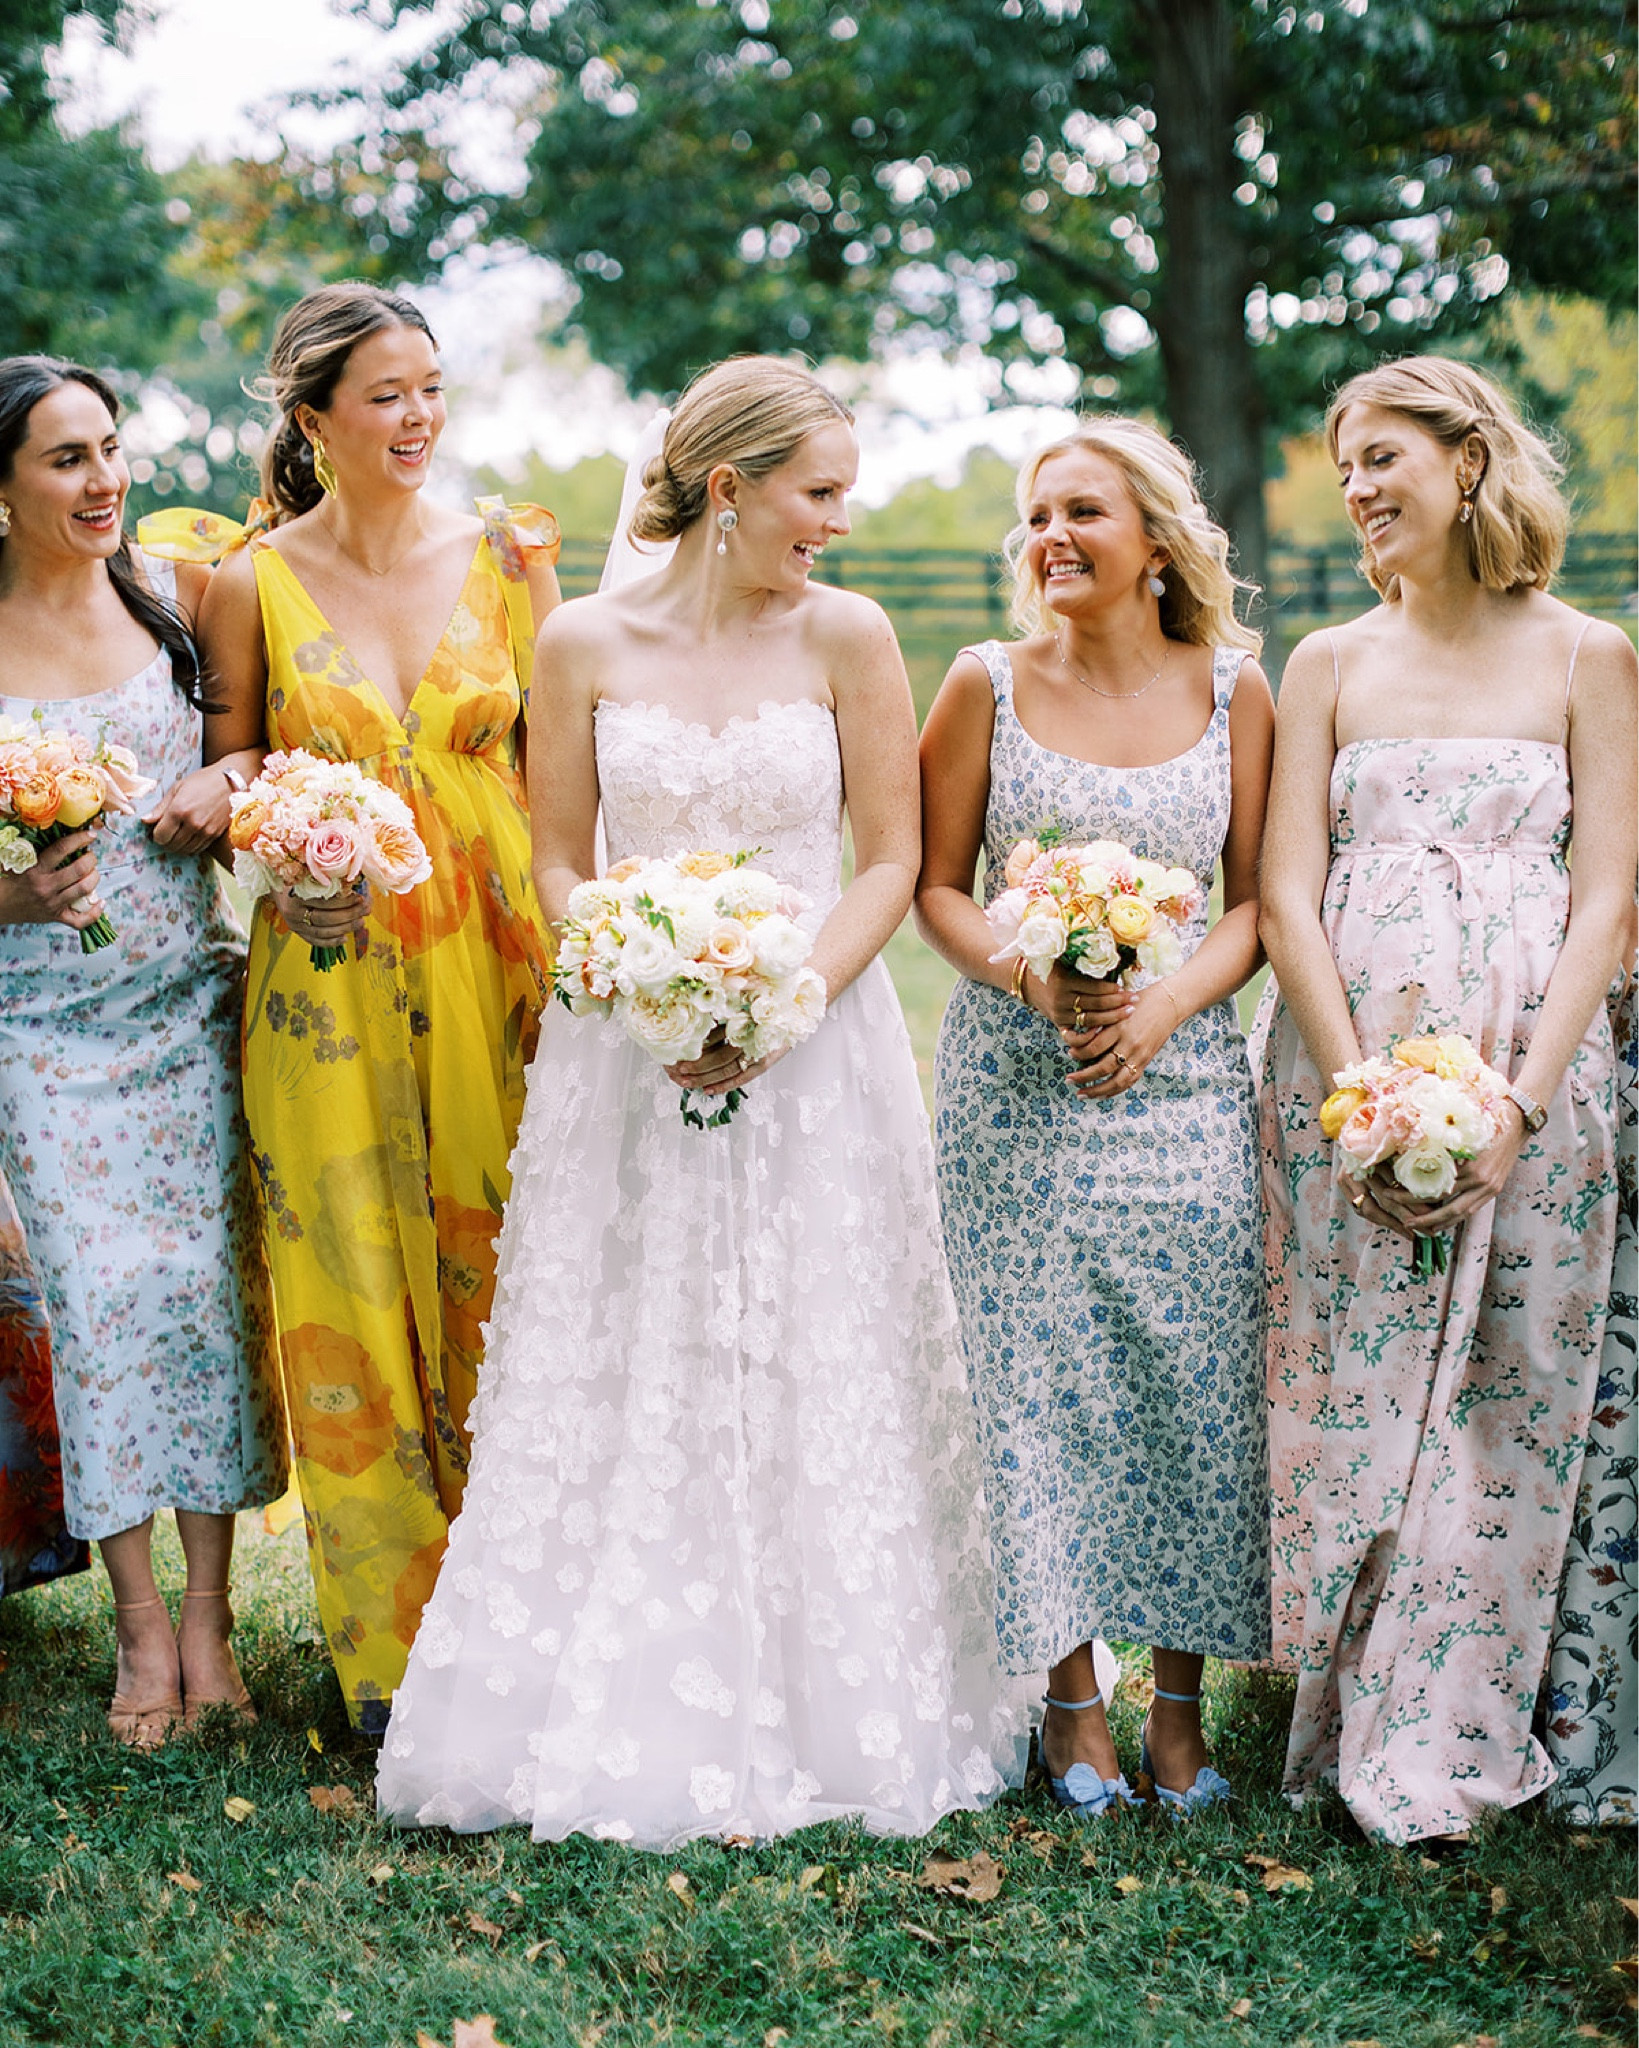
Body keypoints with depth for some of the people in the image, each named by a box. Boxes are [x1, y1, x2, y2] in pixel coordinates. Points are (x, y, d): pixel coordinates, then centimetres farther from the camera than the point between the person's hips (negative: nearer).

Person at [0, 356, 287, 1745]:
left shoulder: (174, 596, 4)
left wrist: (229, 786, -6)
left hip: (192, 995, 2)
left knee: (211, 1283, 0)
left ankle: (210, 1612, 11)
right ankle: (141, 1619, 8)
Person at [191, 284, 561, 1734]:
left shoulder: (502, 555, 3)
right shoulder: (253, 585, 0)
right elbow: (230, 785, 9)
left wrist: (573, 951, -3)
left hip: (493, 968, 1)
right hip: (329, 985, -1)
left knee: (501, 1281, 5)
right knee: (355, 1296, 2)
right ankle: (394, 1651, 15)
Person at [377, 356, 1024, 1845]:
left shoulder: (846, 636, -1)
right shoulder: (587, 643, 1)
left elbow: (893, 859, 0)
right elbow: (558, 860, 5)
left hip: (816, 1042, 0)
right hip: (630, 1049, 1)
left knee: (816, 1383, 1)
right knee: (619, 1381, 2)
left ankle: (826, 1716, 14)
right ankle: (616, 1715, 14)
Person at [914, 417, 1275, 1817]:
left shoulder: (1231, 689, 4)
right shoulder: (988, 684, 1)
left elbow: (1258, 897, 5)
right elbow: (938, 886, 5)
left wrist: (1167, 1004, -12)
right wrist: (1032, 981, -13)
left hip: (1183, 1076, 1)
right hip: (1016, 1084, 0)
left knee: (1192, 1385, 1)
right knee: (1041, 1385, 1)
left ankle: (1182, 1694, 15)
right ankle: (1072, 1695, 15)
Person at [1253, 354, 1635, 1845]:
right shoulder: (1329, 666, 8)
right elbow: (1285, 895, 2)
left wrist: (1519, 1105, -11)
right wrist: (1361, 1094, -10)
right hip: (1343, 1064, 1)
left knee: (1506, 1399, 1)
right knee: (1344, 1387, 1)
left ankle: (1457, 1735, 13)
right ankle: (1348, 1723, 13)